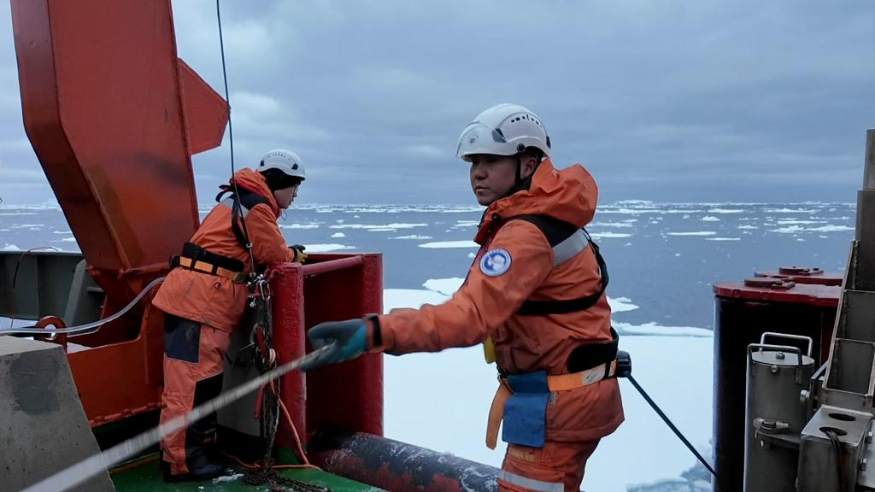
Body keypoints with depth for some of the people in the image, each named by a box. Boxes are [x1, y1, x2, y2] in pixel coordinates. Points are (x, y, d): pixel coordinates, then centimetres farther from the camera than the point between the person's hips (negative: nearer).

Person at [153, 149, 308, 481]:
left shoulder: (241, 199, 22)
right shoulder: (256, 206, -11)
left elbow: (256, 252, 25)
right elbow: (275, 255, -7)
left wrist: (287, 254, 14)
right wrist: (296, 254, 13)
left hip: (198, 296, 11)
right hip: (200, 298, -11)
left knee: (203, 375, 15)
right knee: (192, 378, -7)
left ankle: (189, 444, 25)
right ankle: (181, 460, -2)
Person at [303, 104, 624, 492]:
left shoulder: (527, 234, -27)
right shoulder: (542, 216, 5)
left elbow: (472, 315, -40)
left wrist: (373, 333, -51)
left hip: (557, 402, -10)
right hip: (570, 392, 10)